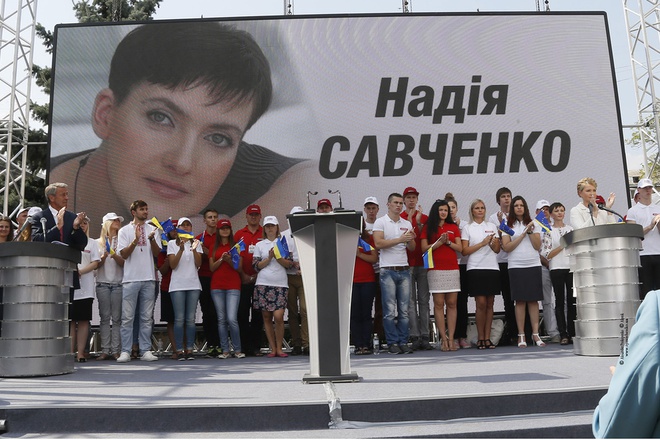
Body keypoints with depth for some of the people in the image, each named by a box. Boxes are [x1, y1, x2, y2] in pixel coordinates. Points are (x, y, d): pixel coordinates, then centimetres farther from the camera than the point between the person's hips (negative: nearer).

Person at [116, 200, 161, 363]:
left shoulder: (152, 230, 12)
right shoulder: (125, 231, 5)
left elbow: (156, 253, 5)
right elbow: (123, 254, -3)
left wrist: (151, 239, -13)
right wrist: (135, 241, -17)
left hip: (149, 278, 2)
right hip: (130, 278, -2)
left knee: (147, 317, 5)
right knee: (127, 317, -1)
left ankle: (145, 350, 9)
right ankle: (125, 351, 4)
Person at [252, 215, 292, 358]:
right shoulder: (259, 245, 13)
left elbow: (289, 264, 4)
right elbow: (256, 266, 5)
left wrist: (277, 256, -10)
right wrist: (269, 258, -7)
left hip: (280, 283, -1)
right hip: (263, 284, 1)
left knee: (278, 316, -11)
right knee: (267, 317, 3)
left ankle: (279, 348, 2)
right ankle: (273, 349, 11)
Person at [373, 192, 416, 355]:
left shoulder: (407, 224, 14)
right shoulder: (380, 222, 0)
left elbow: (412, 248, 15)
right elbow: (378, 243, -13)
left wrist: (410, 240, -7)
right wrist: (400, 239, -16)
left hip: (404, 270, 4)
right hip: (388, 271, -4)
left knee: (404, 310, 6)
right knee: (390, 310, -3)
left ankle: (403, 342, 13)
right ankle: (393, 343, 6)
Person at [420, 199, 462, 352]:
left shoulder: (453, 227, 15)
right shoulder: (428, 228, 7)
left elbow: (460, 248, 9)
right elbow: (424, 248, -1)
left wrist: (448, 242, -7)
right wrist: (440, 242, -11)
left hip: (452, 269, 2)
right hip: (436, 269, -2)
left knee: (452, 303, -1)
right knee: (438, 304, -4)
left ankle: (451, 338, 2)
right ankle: (444, 339, 1)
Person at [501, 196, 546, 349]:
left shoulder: (533, 223, 11)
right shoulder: (508, 225, 5)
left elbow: (538, 246, 3)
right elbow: (506, 247, -5)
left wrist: (531, 231, -8)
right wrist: (523, 234, -7)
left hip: (534, 265, 2)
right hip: (516, 266, -2)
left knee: (534, 300, 1)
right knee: (520, 301, -2)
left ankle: (535, 334, 6)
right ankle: (521, 336, 3)